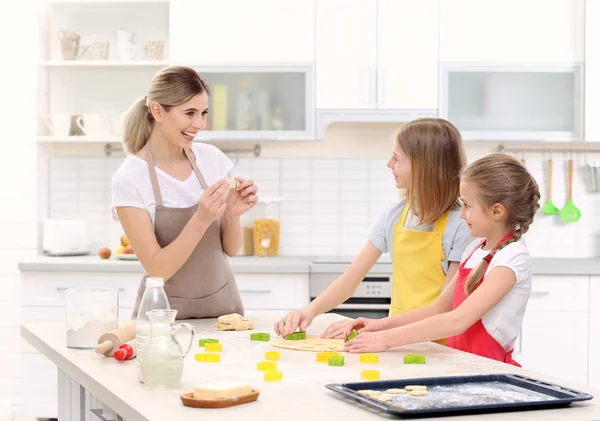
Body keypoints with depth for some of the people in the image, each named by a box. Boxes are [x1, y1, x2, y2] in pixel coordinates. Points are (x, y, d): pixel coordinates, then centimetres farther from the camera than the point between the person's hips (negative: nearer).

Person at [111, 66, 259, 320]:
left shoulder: (212, 158, 1)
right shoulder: (129, 179, -12)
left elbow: (231, 248, 6)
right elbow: (157, 268, -14)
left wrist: (232, 214, -14)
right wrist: (201, 219, -25)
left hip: (223, 306, 3)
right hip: (166, 315, -3)